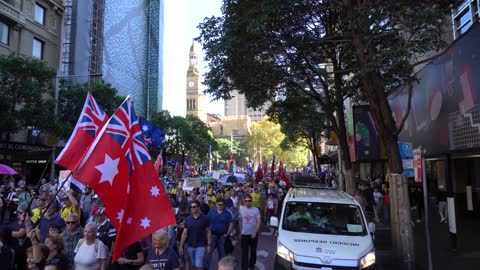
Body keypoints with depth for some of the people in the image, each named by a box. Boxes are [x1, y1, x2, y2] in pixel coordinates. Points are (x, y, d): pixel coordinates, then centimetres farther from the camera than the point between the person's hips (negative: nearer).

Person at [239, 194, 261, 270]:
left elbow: (259, 221, -10)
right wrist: (240, 232, 9)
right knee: (244, 252, -1)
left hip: (253, 234, -1)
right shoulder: (241, 209, -1)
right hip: (244, 234, 1)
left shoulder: (256, 209, -8)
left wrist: (255, 232, -16)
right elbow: (240, 221, 8)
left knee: (253, 251, 15)